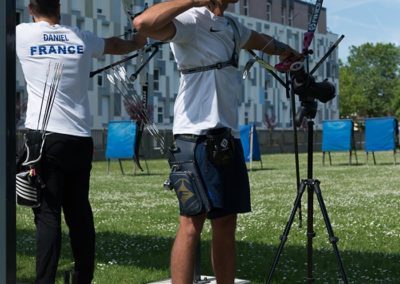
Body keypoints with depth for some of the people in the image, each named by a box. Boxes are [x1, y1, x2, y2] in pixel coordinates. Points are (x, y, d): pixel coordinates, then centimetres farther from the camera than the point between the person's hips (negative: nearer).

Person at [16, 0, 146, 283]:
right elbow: (114, 44, 32)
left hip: (45, 137, -3)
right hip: (81, 139, 4)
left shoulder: (22, 34, 0)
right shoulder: (81, 38, 12)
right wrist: (135, 43, 53)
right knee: (79, 213, 12)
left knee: (48, 214, -6)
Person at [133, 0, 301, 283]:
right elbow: (144, 23, -27)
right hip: (198, 135, -9)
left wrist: (287, 51, 54)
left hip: (228, 136, 9)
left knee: (226, 223, 10)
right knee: (192, 224, -10)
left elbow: (259, 39, 42)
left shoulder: (231, 26, 19)